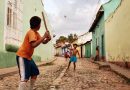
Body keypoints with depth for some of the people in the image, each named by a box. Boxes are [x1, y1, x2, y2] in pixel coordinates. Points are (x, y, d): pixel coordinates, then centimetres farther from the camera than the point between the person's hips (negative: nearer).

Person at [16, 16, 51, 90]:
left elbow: (44, 42, 15)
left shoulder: (36, 33, 10)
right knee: (25, 78, -20)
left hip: (28, 57, 10)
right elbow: (34, 45, -34)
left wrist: (48, 39, -8)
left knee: (35, 73, 18)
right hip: (22, 56, -10)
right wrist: (44, 36, -29)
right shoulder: (31, 32, -19)